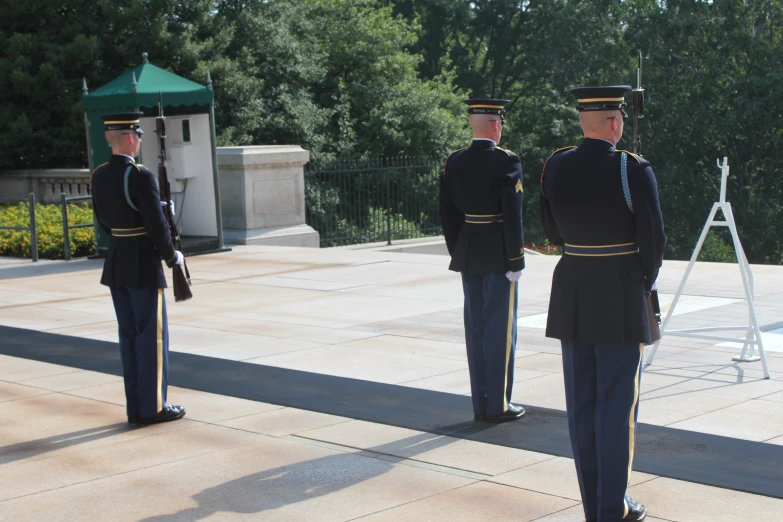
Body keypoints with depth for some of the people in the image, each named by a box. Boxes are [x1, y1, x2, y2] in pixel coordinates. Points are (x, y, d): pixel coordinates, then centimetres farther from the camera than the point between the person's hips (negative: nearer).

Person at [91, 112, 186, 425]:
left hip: (115, 263, 8)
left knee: (129, 335, 12)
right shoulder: (141, 177, -19)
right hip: (144, 265, -8)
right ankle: (152, 407, 5)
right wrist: (172, 257, -3)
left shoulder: (98, 176, 5)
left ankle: (135, 407, 16)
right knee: (152, 335, 1)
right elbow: (157, 225, -18)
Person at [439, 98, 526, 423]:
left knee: (475, 329, 10)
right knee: (500, 329, 1)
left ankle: (480, 404, 16)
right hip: (499, 255, -6)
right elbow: (512, 214, -16)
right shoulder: (506, 162, -13)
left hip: (468, 256, 6)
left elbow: (446, 213, 6)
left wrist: (457, 252, 14)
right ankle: (498, 406, 6)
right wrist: (516, 260, -11)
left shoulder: (453, 162, 4)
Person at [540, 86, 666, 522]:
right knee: (618, 405, 3)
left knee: (582, 406, 11)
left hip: (571, 295, 5)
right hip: (621, 301, -5)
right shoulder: (634, 170, -13)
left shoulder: (555, 167, 1)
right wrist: (644, 283, 8)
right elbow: (654, 240, -9)